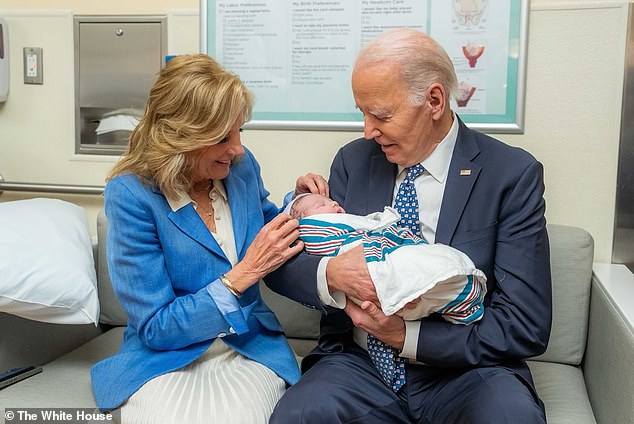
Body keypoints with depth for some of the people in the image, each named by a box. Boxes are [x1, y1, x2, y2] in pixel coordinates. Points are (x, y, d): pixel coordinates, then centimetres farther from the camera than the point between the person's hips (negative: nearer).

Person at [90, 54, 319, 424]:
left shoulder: (241, 166, 0)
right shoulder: (131, 194, -13)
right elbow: (155, 328, -13)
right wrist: (243, 274, -21)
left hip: (250, 350, 2)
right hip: (165, 360, -2)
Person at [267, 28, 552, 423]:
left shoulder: (514, 175, -7)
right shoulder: (353, 161, 4)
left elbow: (527, 326, -10)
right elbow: (284, 267, 3)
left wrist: (408, 336, -17)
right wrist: (330, 274, -21)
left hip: (465, 371, -1)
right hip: (359, 363, 2)